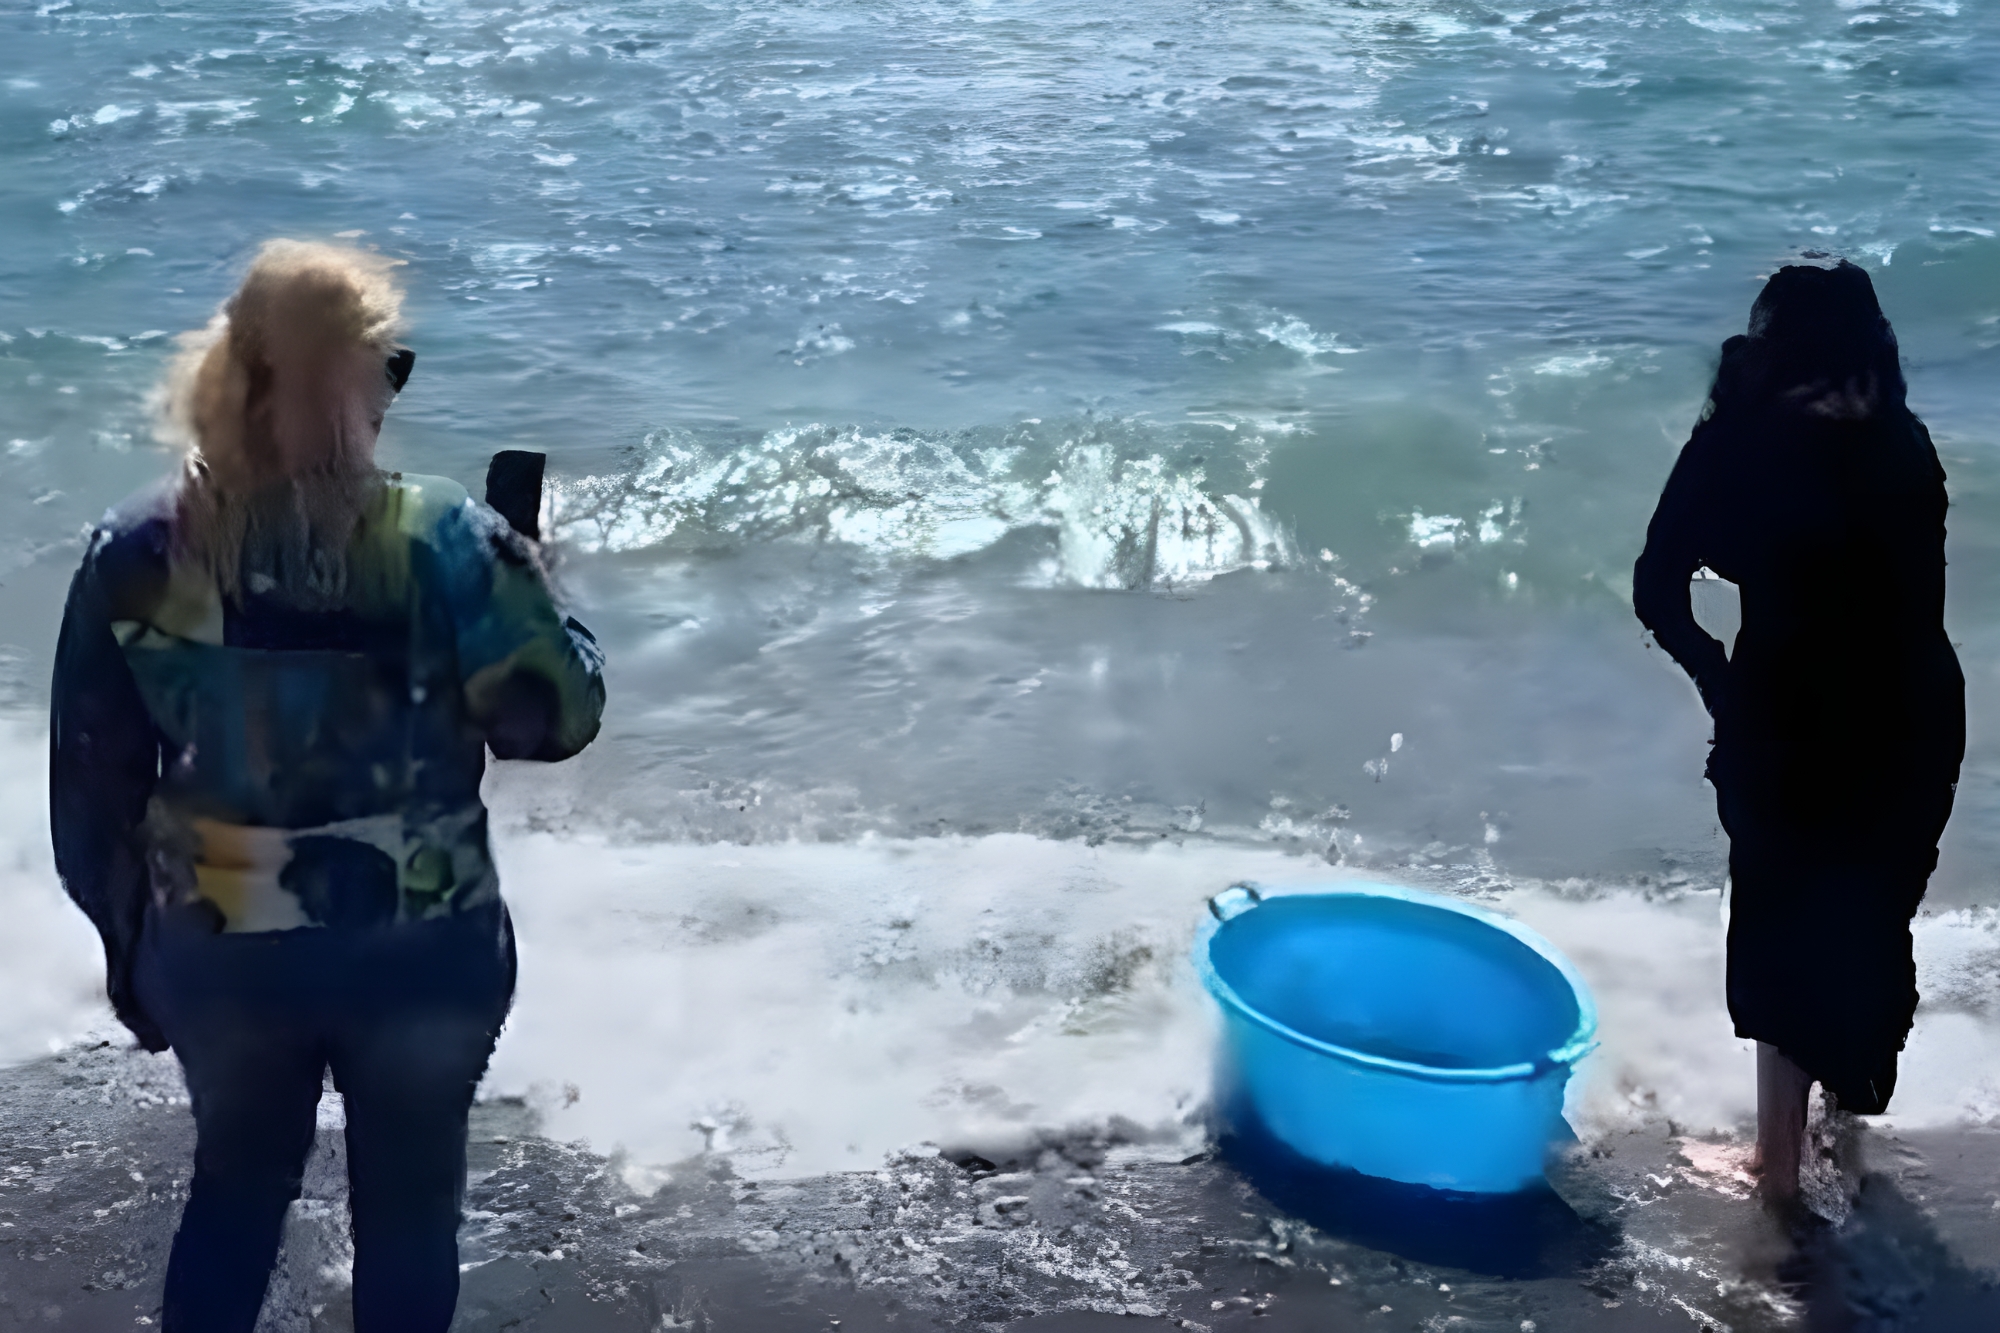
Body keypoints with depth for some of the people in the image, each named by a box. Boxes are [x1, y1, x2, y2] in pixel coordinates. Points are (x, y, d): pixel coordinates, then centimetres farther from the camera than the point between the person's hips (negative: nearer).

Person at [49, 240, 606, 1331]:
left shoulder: (135, 554, -9)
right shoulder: (441, 541, -18)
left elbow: (91, 786, -2)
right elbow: (557, 717, -10)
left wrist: (126, 942, 12)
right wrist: (517, 570, 5)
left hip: (217, 952, 3)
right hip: (419, 953, -2)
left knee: (236, 1180, 26)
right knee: (407, 1202, 19)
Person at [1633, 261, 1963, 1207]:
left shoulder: (1743, 439, -5)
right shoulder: (1904, 445, 8)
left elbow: (1658, 590, -5)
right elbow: (1916, 594, 7)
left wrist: (1722, 684, 8)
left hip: (1799, 718, -5)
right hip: (1918, 711, 5)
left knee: (1787, 932, 10)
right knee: (1871, 923, 23)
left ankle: (1779, 1161, 20)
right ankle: (1848, 1107, 44)